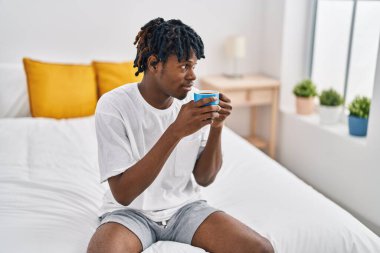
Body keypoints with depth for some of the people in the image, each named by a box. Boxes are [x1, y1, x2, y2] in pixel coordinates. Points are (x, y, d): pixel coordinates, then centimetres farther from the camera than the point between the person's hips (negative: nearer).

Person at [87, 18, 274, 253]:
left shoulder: (194, 100, -5)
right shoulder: (113, 105, -18)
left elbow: (204, 178, -1)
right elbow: (123, 193, -24)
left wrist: (216, 127, -18)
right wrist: (175, 131, -31)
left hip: (186, 206, 4)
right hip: (131, 210, -3)